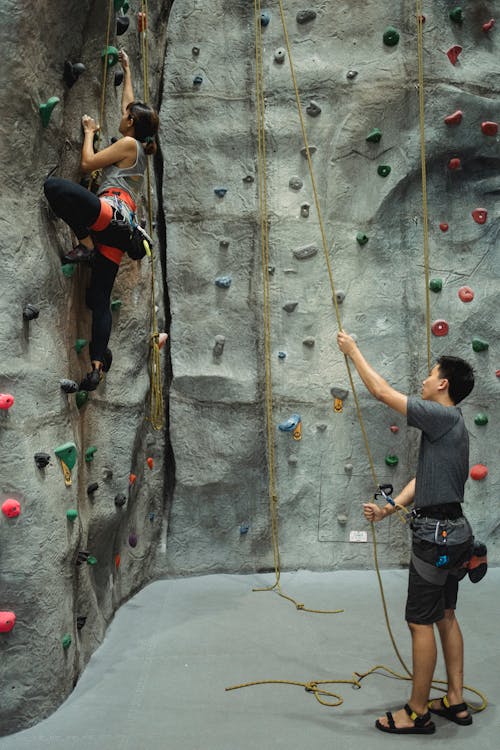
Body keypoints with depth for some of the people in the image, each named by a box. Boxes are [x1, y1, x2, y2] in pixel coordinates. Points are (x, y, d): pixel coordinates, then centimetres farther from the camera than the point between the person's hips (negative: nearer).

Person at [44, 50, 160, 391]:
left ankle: (85, 243, -17)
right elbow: (131, 103, 40)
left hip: (112, 210, -9)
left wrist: (90, 132, 15)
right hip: (121, 226, 9)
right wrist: (127, 70, 51)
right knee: (100, 298, 3)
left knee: (54, 185, -24)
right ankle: (98, 365, -1)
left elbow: (88, 163, -1)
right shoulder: (142, 147, 25)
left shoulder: (128, 142, 2)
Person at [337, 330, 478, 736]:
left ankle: (417, 713, 11)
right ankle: (456, 701, 28)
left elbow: (383, 391, -17)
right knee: (445, 615, 18)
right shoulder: (450, 425, 13)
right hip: (451, 531, 10)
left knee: (421, 622, -1)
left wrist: (353, 350, -5)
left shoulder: (443, 417, -17)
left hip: (437, 535, -10)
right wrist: (389, 508, 7)